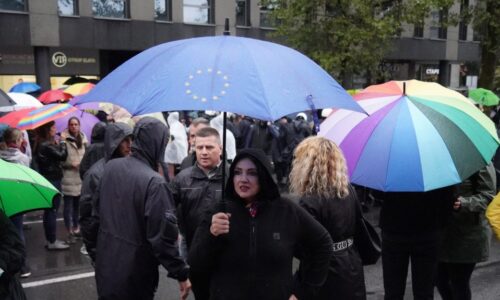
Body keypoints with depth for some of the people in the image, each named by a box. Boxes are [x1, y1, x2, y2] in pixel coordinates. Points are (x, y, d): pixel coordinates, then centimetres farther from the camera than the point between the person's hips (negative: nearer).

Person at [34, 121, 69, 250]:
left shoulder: (41, 144, 9)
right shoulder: (47, 146, -20)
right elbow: (63, 156, -20)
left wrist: (57, 144, 0)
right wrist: (62, 142, -7)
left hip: (47, 180, 10)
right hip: (52, 181, -10)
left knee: (49, 211, 15)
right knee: (52, 211, -1)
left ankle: (50, 240, 25)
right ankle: (52, 242, 7)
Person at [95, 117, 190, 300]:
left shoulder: (110, 167, -1)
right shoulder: (154, 182, -25)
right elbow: (162, 236, -24)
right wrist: (181, 274, -14)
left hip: (105, 264, 7)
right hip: (133, 275, -6)